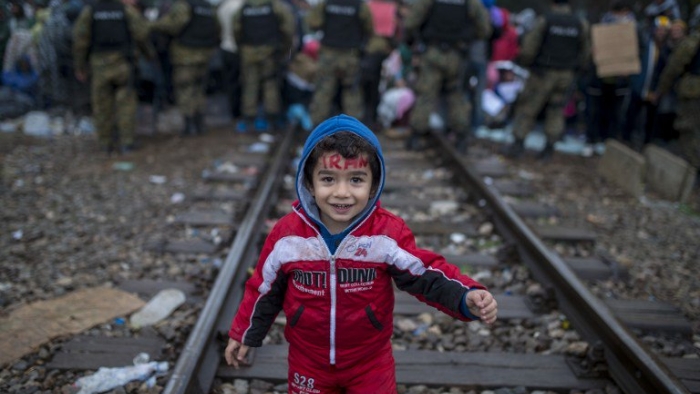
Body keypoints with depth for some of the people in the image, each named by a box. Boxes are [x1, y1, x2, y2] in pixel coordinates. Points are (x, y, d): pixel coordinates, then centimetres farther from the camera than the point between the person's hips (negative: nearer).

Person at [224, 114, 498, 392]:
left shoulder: (389, 232, -19)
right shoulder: (287, 234, -15)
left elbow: (426, 273, -18)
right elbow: (265, 289, -1)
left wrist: (467, 298, -36)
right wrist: (244, 334, 8)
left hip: (370, 362, -1)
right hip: (308, 361, 1)